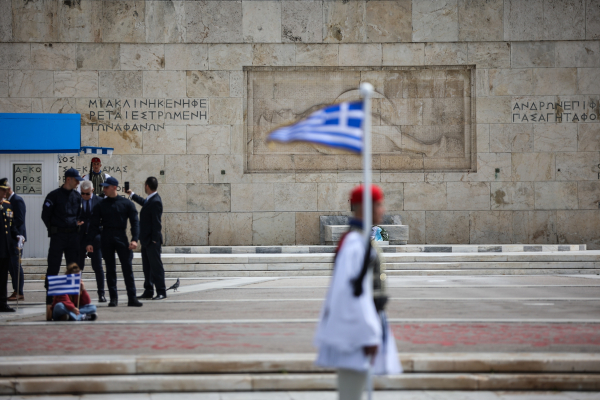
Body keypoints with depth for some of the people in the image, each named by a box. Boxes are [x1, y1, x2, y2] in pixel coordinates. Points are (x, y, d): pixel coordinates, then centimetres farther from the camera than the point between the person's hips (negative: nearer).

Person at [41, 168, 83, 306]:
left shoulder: (77, 196, 11)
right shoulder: (54, 195, -3)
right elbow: (45, 215, -1)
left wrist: (77, 223, 2)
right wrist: (53, 229, -2)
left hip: (73, 236, 5)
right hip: (58, 236, -5)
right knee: (53, 268, -3)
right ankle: (50, 298, 0)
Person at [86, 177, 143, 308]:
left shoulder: (127, 204, 3)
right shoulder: (100, 205, 8)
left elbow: (135, 222, 1)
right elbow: (94, 224, 7)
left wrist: (134, 239, -11)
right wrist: (89, 242, -1)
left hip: (121, 237, -2)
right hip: (106, 239, 2)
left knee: (127, 267, -5)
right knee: (110, 269, 4)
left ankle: (132, 298, -4)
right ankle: (113, 298, 8)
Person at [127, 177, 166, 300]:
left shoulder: (155, 202, -19)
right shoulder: (150, 200, 11)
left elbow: (157, 222, -21)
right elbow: (143, 202, 37)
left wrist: (154, 239, -21)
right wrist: (132, 195, 47)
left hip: (152, 241, -10)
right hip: (146, 240, 10)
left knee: (156, 266, -5)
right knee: (147, 266, 13)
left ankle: (161, 292, -1)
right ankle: (148, 291, 19)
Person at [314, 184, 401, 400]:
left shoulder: (357, 240, 16)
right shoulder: (356, 243, -17)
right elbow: (356, 290, -23)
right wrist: (369, 336, -23)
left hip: (351, 330, 11)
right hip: (357, 332, -11)